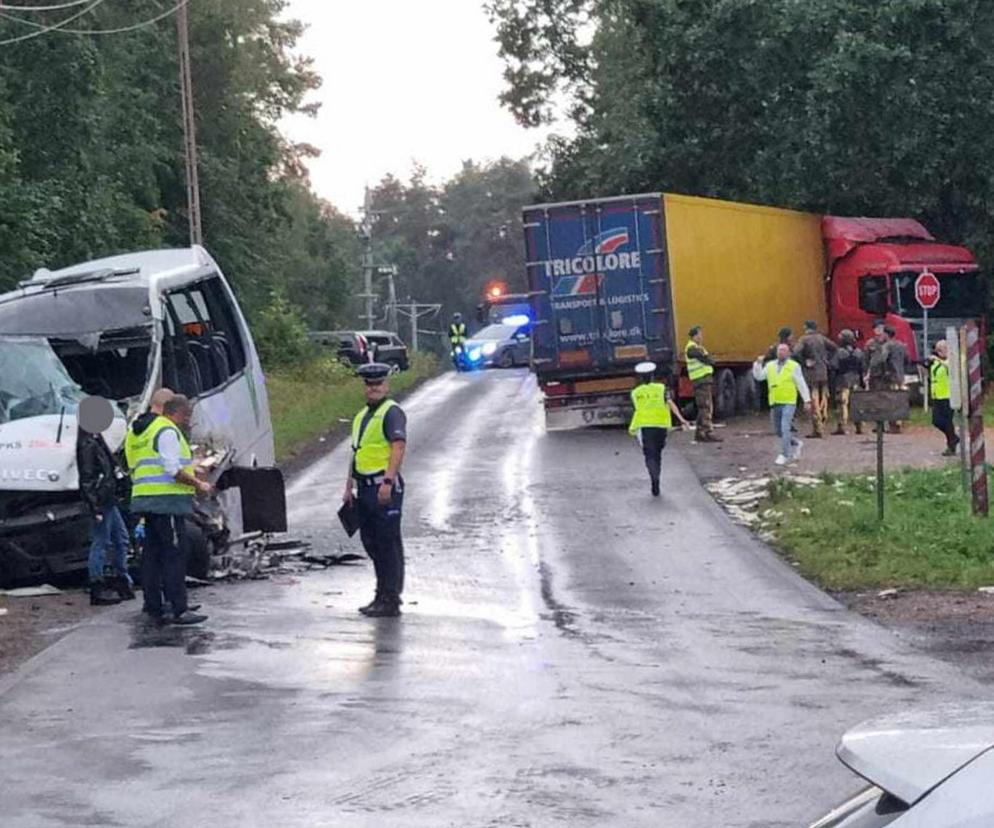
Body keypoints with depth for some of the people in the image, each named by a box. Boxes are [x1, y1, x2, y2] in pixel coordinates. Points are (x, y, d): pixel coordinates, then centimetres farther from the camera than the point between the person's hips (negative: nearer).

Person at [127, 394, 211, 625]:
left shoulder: (148, 431, 24)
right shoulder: (168, 432, -8)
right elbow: (173, 470, -17)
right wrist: (198, 484, -8)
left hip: (147, 502, 10)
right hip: (167, 501, -10)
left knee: (152, 555, 11)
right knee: (174, 556, -10)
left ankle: (153, 608, 13)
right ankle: (179, 610, -12)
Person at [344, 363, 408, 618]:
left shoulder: (392, 412, -9)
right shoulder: (363, 415, 20)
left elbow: (399, 447, -20)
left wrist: (387, 482, -28)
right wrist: (349, 486, 22)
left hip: (384, 487, -9)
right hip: (365, 487, 9)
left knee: (388, 543, -5)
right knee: (370, 542, 13)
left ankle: (391, 600, -3)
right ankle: (382, 595, 22)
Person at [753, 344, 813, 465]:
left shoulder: (794, 366, 0)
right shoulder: (770, 366, 11)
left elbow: (802, 384, 1)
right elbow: (758, 376, 6)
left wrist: (807, 400, -3)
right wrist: (758, 363, -9)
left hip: (788, 403, -5)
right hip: (774, 404, 5)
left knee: (785, 428, -15)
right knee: (778, 431, 11)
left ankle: (784, 455, -8)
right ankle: (796, 444, 33)